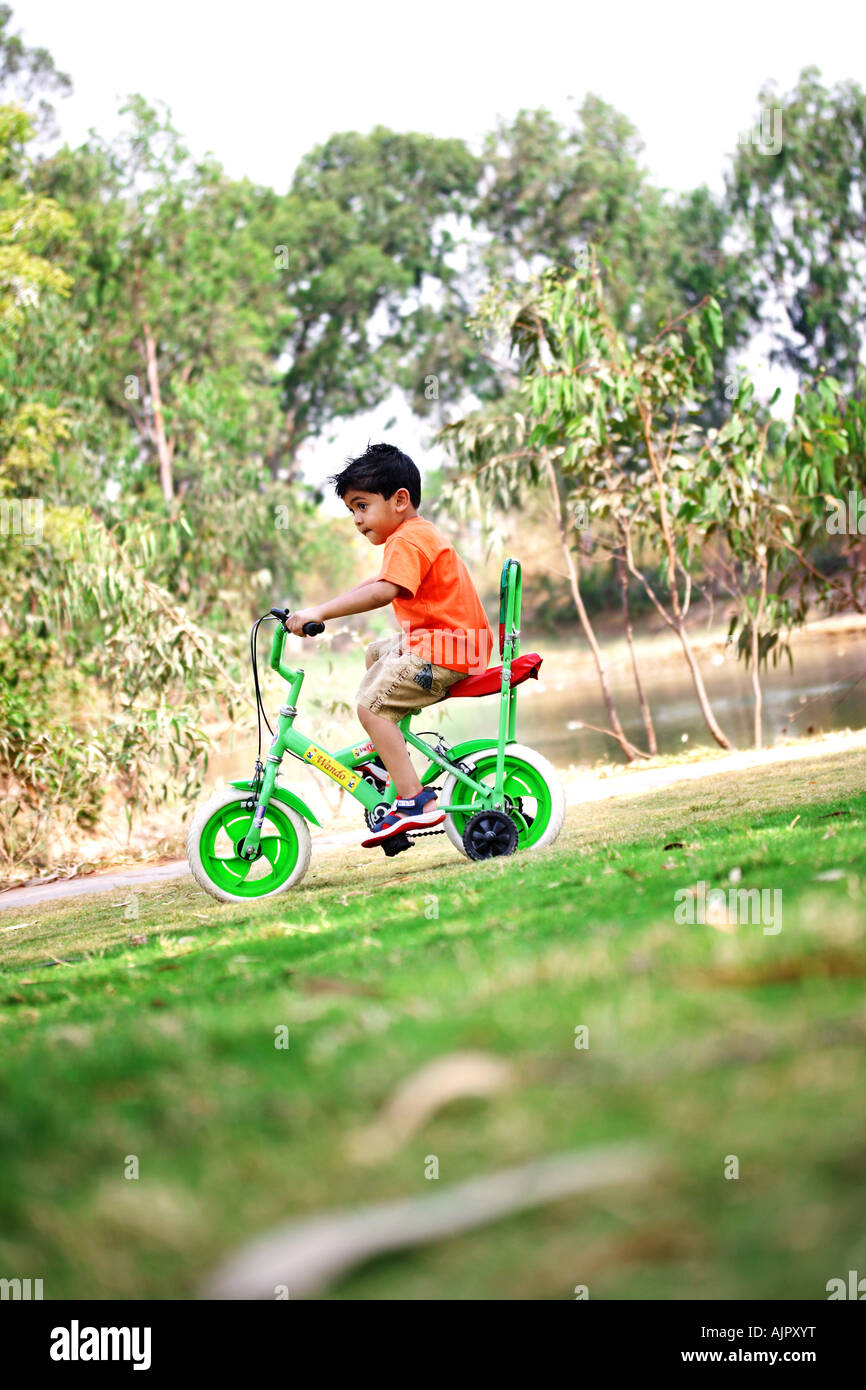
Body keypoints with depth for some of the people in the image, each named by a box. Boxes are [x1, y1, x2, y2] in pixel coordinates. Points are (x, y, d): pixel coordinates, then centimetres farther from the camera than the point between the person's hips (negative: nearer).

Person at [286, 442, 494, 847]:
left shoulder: (407, 540, -16)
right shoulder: (419, 534, 18)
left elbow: (386, 590, -33)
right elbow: (379, 582, 27)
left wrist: (319, 612, -35)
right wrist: (322, 609, 22)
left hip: (443, 653, -11)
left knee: (371, 702, -19)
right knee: (375, 652, 31)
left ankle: (415, 802, -25)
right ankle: (389, 754, 35)